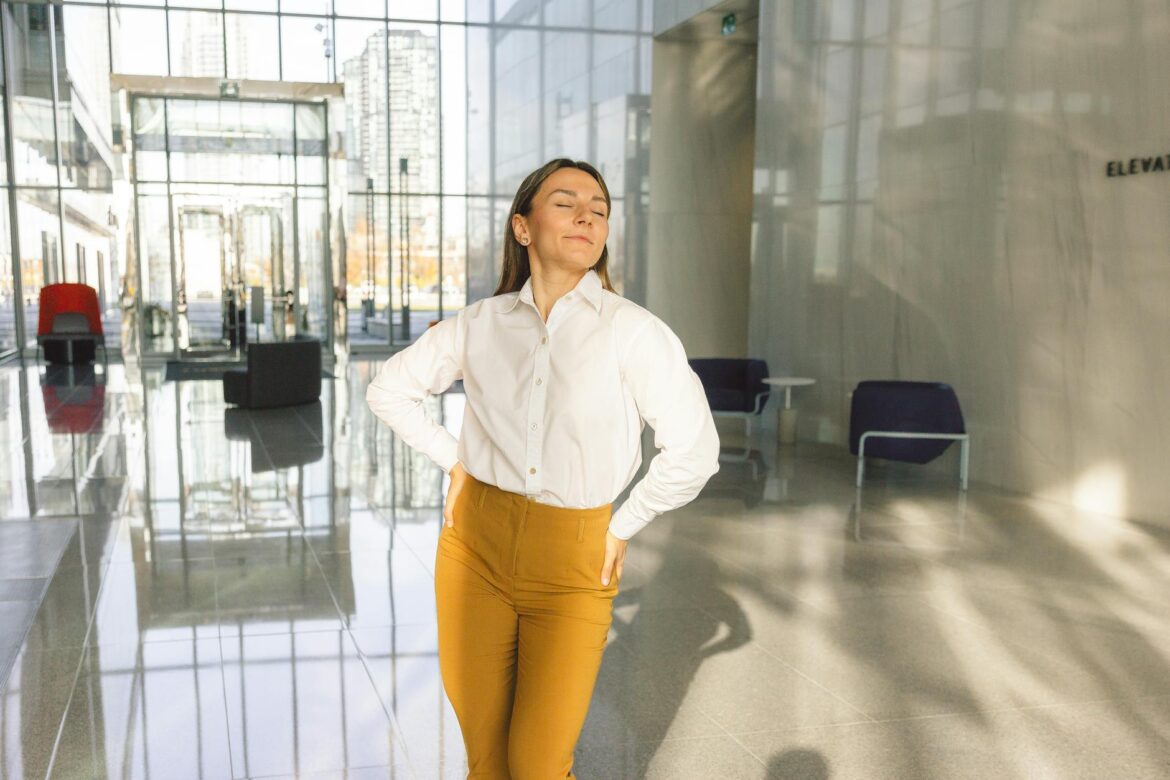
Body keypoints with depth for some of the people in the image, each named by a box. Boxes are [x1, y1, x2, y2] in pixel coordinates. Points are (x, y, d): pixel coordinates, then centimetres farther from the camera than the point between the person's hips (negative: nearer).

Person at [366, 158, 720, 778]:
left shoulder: (632, 331, -9)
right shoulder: (482, 323, 0)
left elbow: (693, 452, -8)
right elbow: (388, 389, 14)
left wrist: (620, 530, -1)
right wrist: (455, 463, 7)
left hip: (571, 564, -2)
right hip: (474, 547, 3)